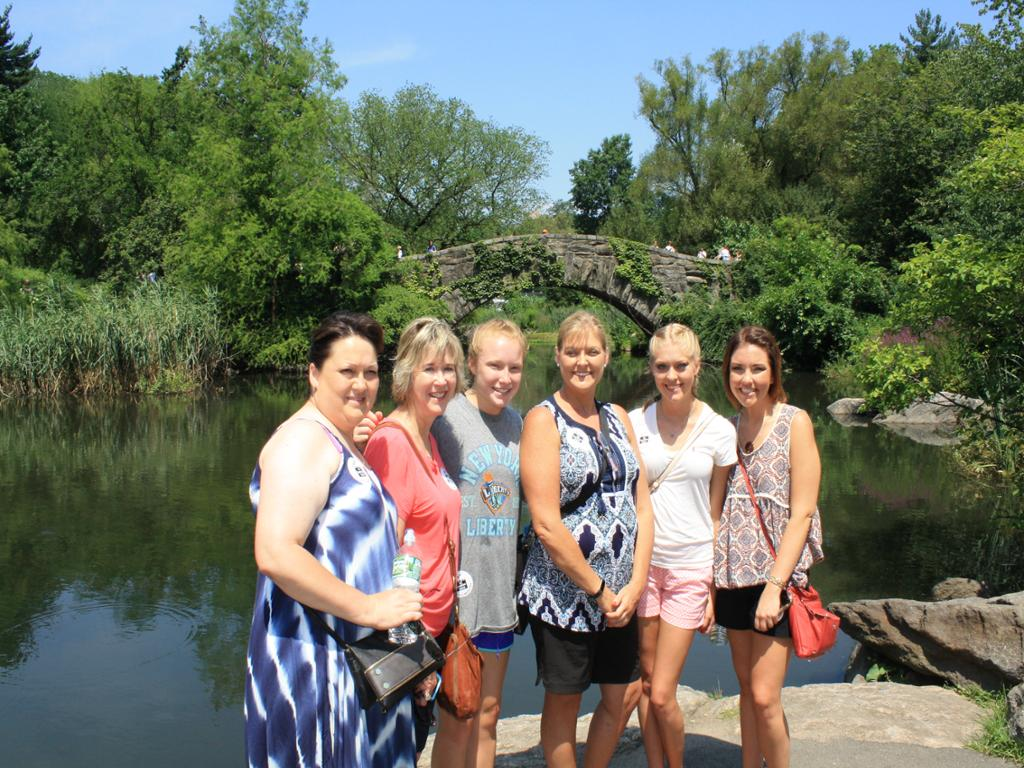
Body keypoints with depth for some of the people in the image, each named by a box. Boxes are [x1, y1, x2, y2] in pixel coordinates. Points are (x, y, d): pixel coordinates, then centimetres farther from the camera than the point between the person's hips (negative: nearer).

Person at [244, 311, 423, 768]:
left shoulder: (346, 444, 16)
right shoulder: (304, 440, -16)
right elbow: (275, 554, -27)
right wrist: (367, 608, -23)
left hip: (358, 658, 10)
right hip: (313, 664, -10)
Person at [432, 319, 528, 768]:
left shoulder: (515, 421, 8)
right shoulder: (445, 418, -10)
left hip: (500, 586, 6)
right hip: (456, 585, -6)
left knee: (487, 714, 15)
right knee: (458, 719, 2)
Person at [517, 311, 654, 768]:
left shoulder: (617, 418, 9)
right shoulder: (544, 420, -10)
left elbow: (642, 506, 7)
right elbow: (546, 525, -16)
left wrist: (635, 584, -5)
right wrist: (599, 589, -13)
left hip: (619, 593, 6)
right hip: (563, 591, -6)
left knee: (625, 695, 16)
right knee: (564, 701, 9)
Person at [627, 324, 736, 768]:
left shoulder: (719, 432, -2)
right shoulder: (633, 423, -2)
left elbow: (716, 514, 3)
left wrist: (714, 590, 4)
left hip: (691, 567, -1)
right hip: (640, 562, 1)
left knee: (661, 694, -2)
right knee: (645, 684, 8)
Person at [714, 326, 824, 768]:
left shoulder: (795, 422, -7)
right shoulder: (730, 428, 8)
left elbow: (801, 513, -11)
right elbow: (720, 511, 11)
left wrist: (773, 586, -17)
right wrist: (708, 583, 6)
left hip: (778, 575, -5)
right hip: (734, 577, 5)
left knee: (764, 696, -7)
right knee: (746, 689, 13)